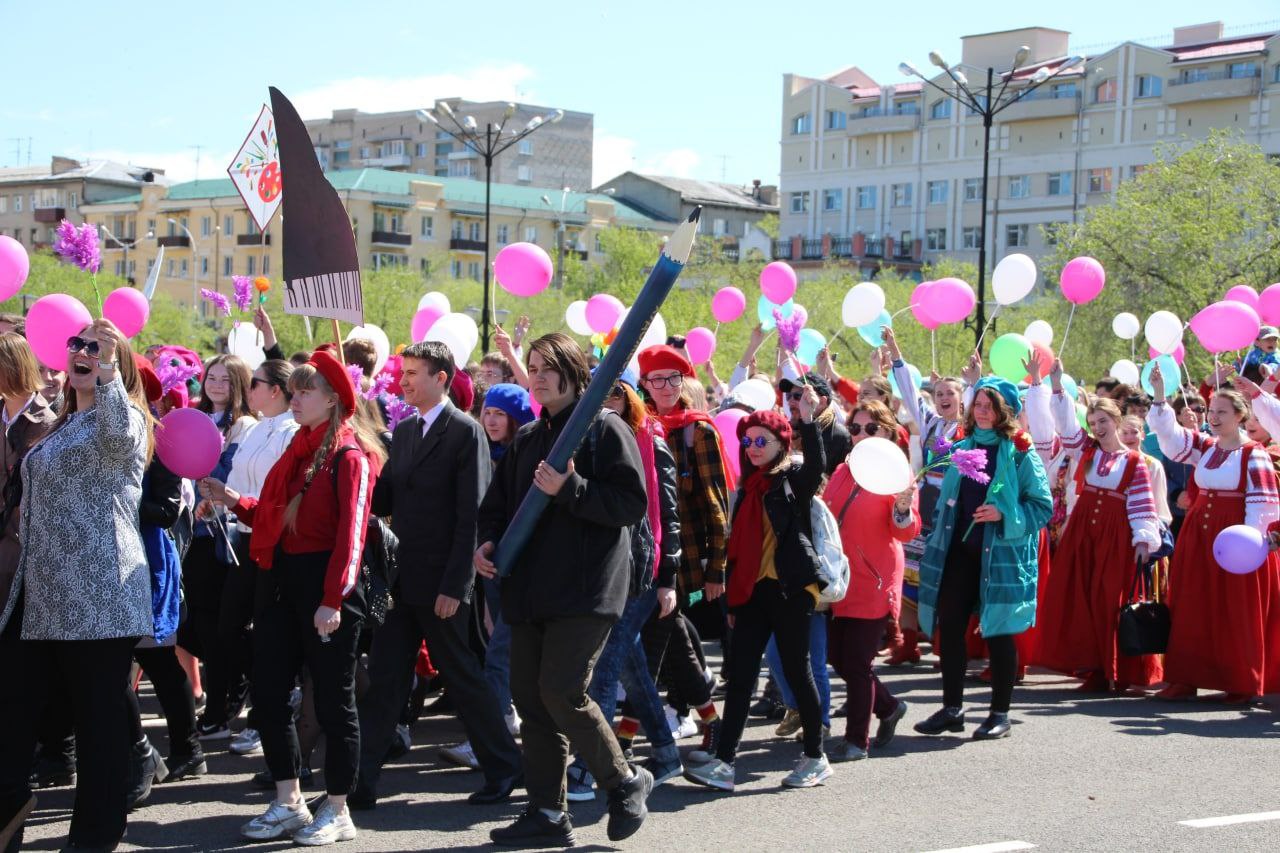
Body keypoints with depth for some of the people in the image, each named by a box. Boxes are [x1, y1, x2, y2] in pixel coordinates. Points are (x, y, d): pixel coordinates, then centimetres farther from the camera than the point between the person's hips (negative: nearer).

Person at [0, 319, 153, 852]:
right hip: (43, 593, 8)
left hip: (97, 593, -8)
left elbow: (120, 436, -29)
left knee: (99, 716, -2)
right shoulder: (63, 425, 22)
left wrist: (107, 369, -41)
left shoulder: (122, 413, -2)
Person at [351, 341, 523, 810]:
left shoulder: (465, 432, -10)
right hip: (402, 579, 7)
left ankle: (505, 768, 20)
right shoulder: (403, 431, 13)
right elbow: (384, 499, 12)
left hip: (441, 582, -7)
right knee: (383, 678, 6)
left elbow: (472, 516, -14)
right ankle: (360, 780, 9)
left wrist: (454, 585, -18)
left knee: (462, 676, 4)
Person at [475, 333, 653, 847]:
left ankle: (626, 781, 6)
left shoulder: (605, 429, -4)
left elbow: (633, 504, -12)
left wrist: (570, 489, -21)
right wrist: (488, 541, 2)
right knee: (529, 696, 6)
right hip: (530, 590, 7)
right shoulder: (527, 439, 17)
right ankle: (547, 814, 14)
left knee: (561, 690, -15)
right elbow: (498, 503, 22)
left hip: (586, 590, -7)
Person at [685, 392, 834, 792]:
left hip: (789, 589, -6)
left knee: (797, 670, 2)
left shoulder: (793, 478, -1)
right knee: (739, 675, 0)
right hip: (752, 590, 6)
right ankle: (724, 763, -1)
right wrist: (733, 599, 18)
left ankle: (816, 758, 15)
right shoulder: (749, 487, 17)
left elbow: (816, 465, -26)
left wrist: (808, 419, -36)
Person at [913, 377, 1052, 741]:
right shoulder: (960, 448, 13)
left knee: (998, 632, 1)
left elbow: (1042, 506, -6)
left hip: (1001, 553, -5)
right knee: (950, 627, 3)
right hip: (959, 550, 5)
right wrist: (937, 545, 15)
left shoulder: (1020, 453, -4)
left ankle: (1000, 714, 11)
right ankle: (952, 708, 14)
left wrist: (1004, 514, -20)